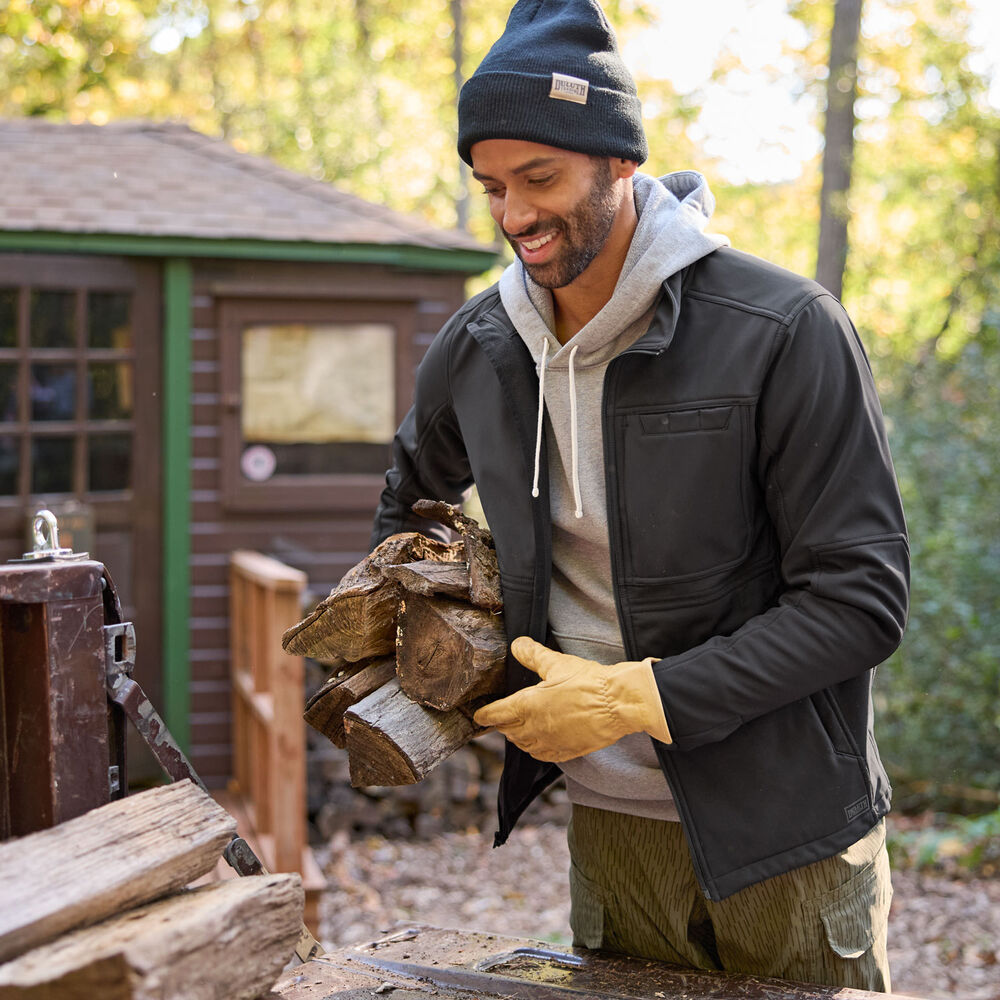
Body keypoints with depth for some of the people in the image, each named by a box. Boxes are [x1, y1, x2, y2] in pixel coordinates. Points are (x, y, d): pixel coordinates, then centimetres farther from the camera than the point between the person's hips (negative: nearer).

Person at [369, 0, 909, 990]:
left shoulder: (785, 331, -16)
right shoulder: (476, 348, 1)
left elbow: (861, 600, -17)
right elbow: (410, 500, 23)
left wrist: (636, 698, -20)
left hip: (782, 834, -4)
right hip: (608, 824, 4)